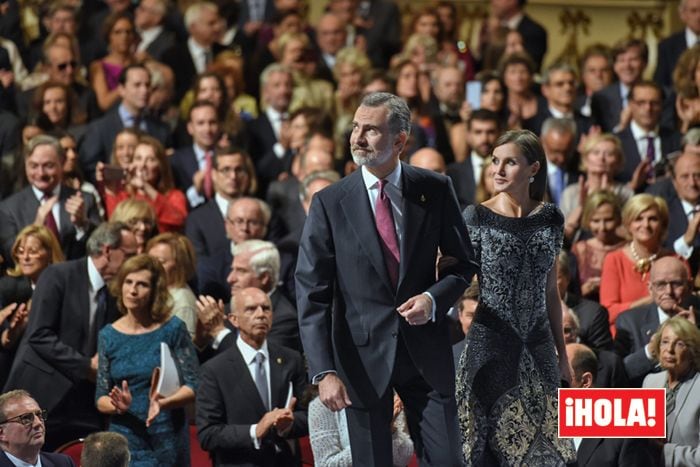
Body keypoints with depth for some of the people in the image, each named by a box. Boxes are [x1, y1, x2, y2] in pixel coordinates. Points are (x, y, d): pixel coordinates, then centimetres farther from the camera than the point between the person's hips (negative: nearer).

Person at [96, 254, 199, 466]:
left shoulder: (172, 329, -2)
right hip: (125, 439, 2)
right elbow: (101, 399, 7)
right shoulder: (109, 335, 5)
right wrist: (119, 405, -15)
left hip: (167, 443, -2)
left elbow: (192, 388, -5)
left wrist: (163, 402, -22)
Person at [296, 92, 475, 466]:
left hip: (426, 351, 1)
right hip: (363, 357, -1)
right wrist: (324, 372, -17)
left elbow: (463, 263, 11)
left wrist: (434, 299, -12)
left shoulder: (435, 191, 0)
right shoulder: (330, 203, -6)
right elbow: (311, 294, -8)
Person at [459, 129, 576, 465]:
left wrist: (562, 353, 15)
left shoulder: (550, 218, 5)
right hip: (490, 346, -3)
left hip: (537, 347, 3)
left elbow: (551, 292, 12)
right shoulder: (477, 217, -4)